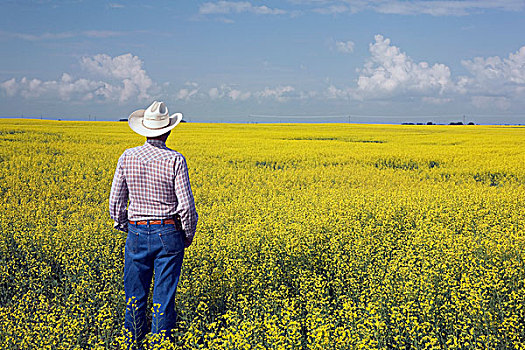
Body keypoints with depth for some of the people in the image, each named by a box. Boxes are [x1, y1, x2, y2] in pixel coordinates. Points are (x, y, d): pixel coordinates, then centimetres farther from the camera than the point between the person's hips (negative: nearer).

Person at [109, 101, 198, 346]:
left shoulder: (128, 157, -3)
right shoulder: (175, 160, -11)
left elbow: (115, 201, 1)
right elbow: (186, 205, -12)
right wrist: (189, 235, 3)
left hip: (137, 234, 2)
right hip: (168, 234, -2)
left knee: (135, 295, 13)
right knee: (164, 296, 5)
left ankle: (133, 342, 23)